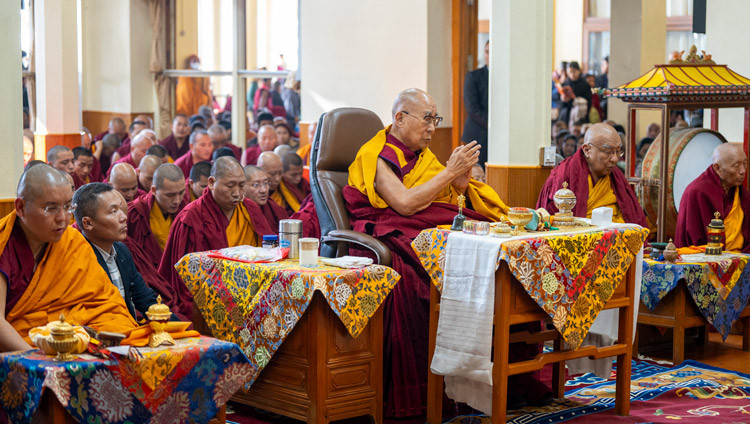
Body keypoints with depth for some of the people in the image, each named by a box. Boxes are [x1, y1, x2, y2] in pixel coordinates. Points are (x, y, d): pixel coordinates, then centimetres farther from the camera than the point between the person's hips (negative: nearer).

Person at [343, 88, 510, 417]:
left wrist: (462, 176, -1)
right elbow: (405, 204, -15)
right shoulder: (377, 156, -1)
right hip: (396, 238, -7)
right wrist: (450, 171, -10)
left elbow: (452, 202, 18)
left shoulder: (423, 156, 22)